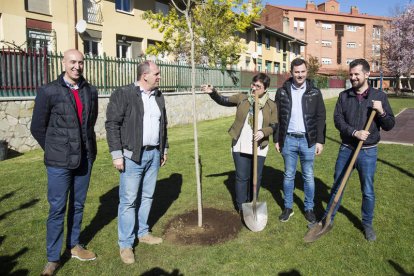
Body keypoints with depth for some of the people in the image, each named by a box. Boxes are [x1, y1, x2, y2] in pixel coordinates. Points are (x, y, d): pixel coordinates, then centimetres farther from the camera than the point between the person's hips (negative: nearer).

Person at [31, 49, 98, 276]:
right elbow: (37, 128, -1)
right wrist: (55, 151, 5)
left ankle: (74, 246, 33)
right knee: (57, 209, 4)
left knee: (78, 206, 15)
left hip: (85, 159, 4)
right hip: (59, 162, -4)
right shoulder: (48, 92, -7)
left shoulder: (91, 91, 3)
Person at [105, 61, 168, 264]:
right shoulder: (123, 94, -9)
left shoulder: (158, 96, 11)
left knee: (147, 196, 15)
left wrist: (164, 149, 17)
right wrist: (117, 154, -15)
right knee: (128, 200, 0)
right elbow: (112, 124, -11)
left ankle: (143, 232, 31)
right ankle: (125, 244, 12)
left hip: (154, 154, 6)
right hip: (132, 155, -6)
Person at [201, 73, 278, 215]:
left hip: (259, 148, 1)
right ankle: (241, 207, 20)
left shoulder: (271, 105, -1)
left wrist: (263, 132, -21)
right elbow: (224, 100, -3)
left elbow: (274, 126, 0)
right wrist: (213, 92, -21)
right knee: (242, 177, 6)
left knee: (256, 177, 12)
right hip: (240, 146, -1)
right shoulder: (242, 98, 0)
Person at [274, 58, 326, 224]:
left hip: (308, 140, 0)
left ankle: (309, 209, 22)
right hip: (288, 140, 1)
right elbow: (276, 117, 5)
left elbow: (321, 117, 1)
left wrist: (320, 141, -4)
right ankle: (288, 208, 22)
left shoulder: (314, 92, 1)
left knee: (308, 177, 8)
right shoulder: (282, 92, 2)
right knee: (288, 176, 10)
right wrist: (276, 139, 3)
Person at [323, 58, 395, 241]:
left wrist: (381, 112, -20)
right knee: (337, 186, 12)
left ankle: (367, 225, 30)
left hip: (368, 152, -1)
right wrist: (354, 132, -20)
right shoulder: (344, 96, 2)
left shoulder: (379, 96, -2)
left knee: (368, 191, 9)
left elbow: (389, 125, -1)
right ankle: (328, 218, 28)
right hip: (346, 149, 1)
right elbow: (337, 120, -5)